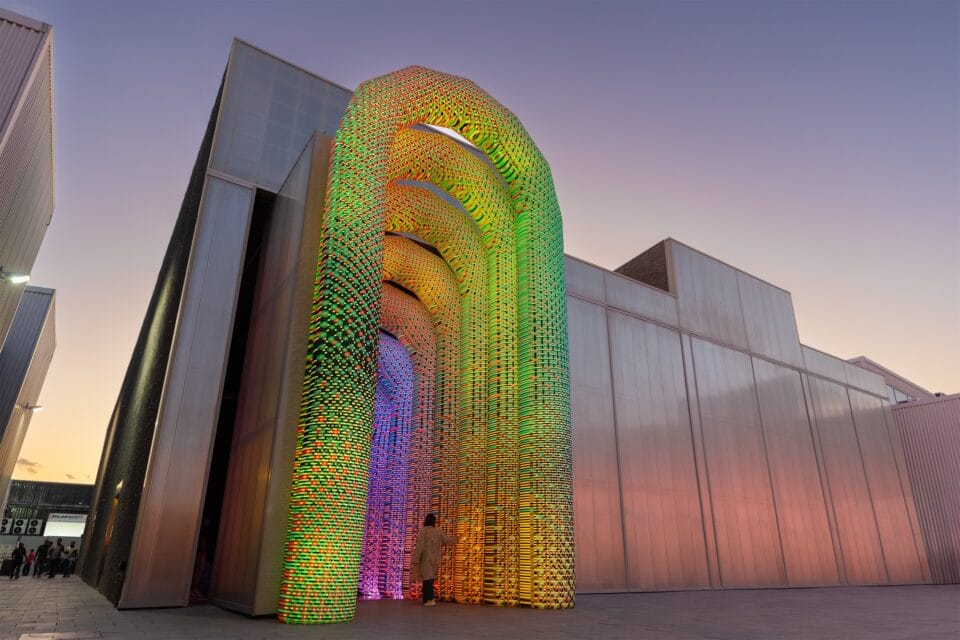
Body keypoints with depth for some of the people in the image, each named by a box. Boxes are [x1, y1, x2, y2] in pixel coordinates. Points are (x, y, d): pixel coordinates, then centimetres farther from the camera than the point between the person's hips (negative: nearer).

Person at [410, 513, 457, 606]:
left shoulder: (423, 531, -10)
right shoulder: (438, 531, 2)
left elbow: (419, 545, -15)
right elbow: (447, 540, 12)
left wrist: (415, 559, -14)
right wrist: (454, 538, 34)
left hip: (426, 558, -4)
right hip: (435, 558, 4)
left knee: (427, 578, -5)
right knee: (430, 577, 13)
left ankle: (430, 599, -17)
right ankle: (427, 599, 16)